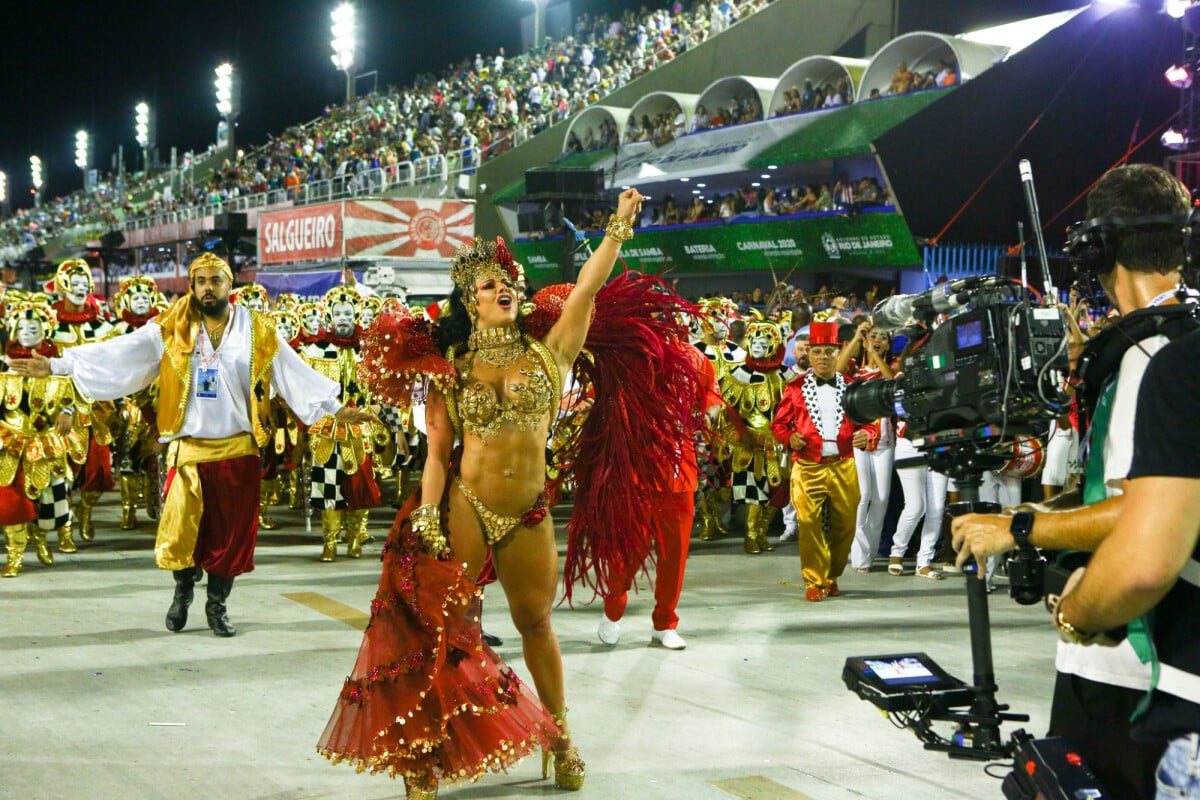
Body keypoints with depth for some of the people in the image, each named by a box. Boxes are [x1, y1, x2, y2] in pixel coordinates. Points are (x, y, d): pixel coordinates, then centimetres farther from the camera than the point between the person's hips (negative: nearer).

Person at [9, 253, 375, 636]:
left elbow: (296, 373, 2)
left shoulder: (258, 332, 2)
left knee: (231, 531, 5)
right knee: (179, 526, 1)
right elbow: (117, 352, -3)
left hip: (237, 450, 0)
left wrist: (334, 408, -7)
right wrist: (56, 365, -10)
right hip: (188, 447, 0)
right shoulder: (171, 331, 0)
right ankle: (183, 590, 28)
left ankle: (217, 605, 22)